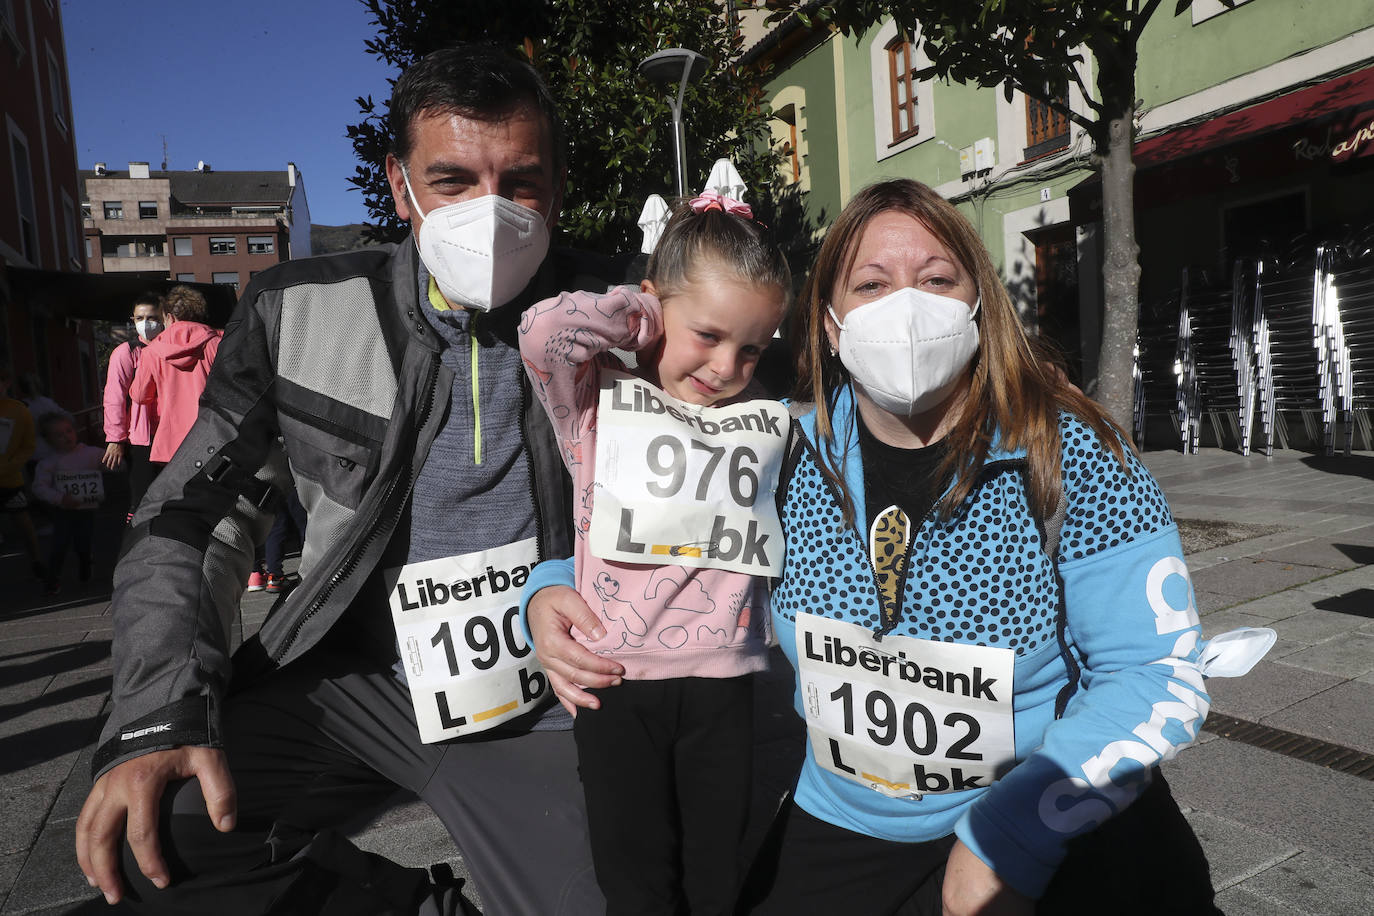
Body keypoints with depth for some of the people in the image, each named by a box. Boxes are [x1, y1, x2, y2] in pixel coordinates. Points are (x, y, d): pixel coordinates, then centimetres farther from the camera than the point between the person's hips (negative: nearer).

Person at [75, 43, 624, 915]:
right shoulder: (298, 311, -3)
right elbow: (192, 515, 2)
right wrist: (160, 715, -10)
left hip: (534, 708, -1)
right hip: (352, 675, 2)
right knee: (146, 827, -18)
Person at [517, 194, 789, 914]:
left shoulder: (768, 422, 9)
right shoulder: (602, 402, -2)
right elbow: (544, 334, -18)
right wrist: (637, 311, -8)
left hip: (723, 674, 3)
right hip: (616, 675, -2)